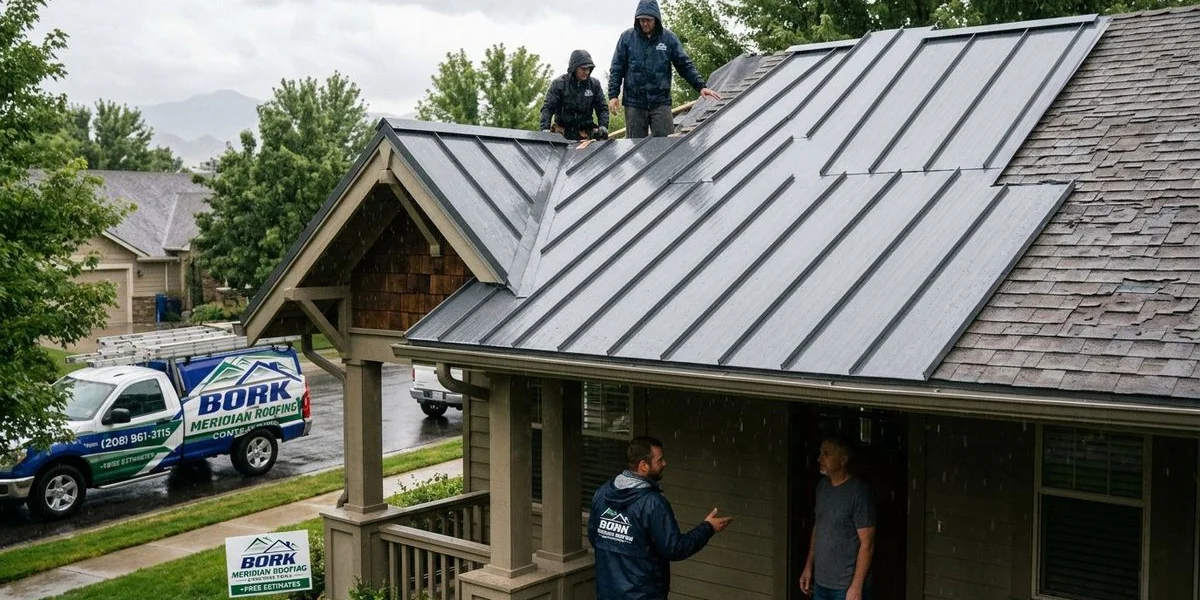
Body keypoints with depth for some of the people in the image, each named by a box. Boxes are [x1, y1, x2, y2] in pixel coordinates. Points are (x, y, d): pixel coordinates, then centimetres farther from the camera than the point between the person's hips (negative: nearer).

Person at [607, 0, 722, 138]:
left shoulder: (668, 38, 3)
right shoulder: (627, 37, 3)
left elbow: (685, 65, 6)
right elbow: (617, 68, 5)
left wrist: (701, 86, -4)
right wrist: (613, 95, -3)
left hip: (661, 102, 0)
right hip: (634, 102, 0)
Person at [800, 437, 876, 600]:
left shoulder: (859, 492, -18)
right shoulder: (822, 486, 6)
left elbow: (867, 544, -18)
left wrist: (856, 586, -19)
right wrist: (808, 566, 14)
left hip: (847, 585, -7)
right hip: (821, 582, 8)